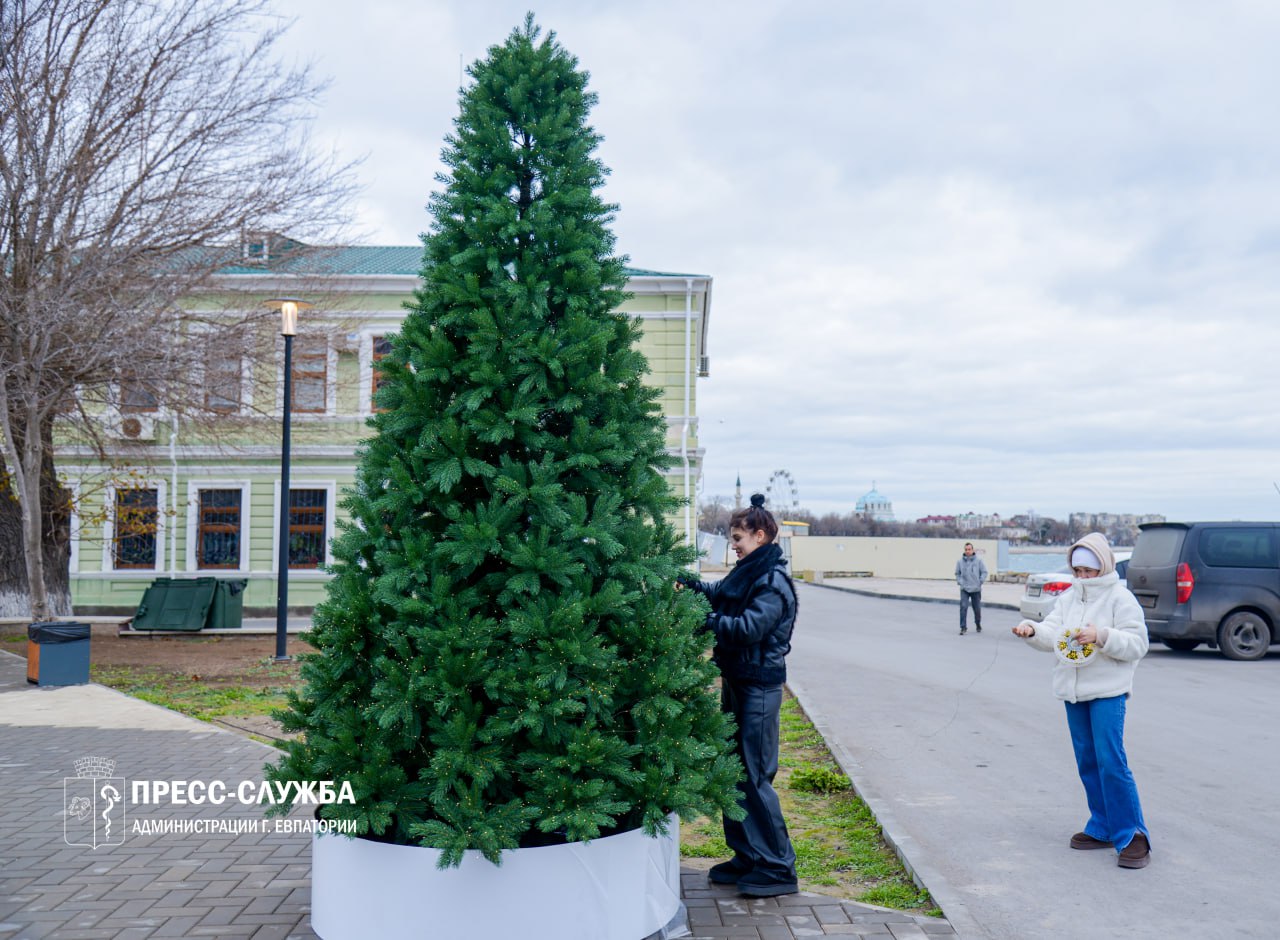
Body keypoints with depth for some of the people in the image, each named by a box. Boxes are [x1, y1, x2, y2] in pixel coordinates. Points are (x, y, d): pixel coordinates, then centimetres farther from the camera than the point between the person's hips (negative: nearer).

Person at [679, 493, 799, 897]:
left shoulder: (773, 581, -17)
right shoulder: (745, 574, 11)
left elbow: (748, 628, -26)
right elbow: (715, 591, 24)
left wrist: (705, 620, -19)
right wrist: (686, 583, 6)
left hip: (759, 688, -10)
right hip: (736, 683, 10)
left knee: (755, 777, -6)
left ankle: (778, 869, 4)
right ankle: (746, 857, 25)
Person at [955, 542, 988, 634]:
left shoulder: (979, 561, -3)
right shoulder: (960, 561, 1)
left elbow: (984, 572, 2)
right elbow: (957, 573, 13)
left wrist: (980, 582, -7)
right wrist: (960, 582, 0)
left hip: (976, 589, 0)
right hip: (964, 589, 0)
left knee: (977, 609, 11)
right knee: (963, 607, -13)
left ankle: (978, 624, 35)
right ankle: (963, 627, -10)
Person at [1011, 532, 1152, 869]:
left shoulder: (1120, 598, -6)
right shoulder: (1069, 598, 11)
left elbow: (1137, 644, -12)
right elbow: (1053, 633, 3)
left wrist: (1102, 636, -26)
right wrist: (1032, 630, -18)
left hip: (1108, 691, -7)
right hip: (1073, 690, 7)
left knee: (1111, 762, -11)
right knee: (1087, 762, 12)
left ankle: (1132, 834, -3)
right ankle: (1103, 828, 23)